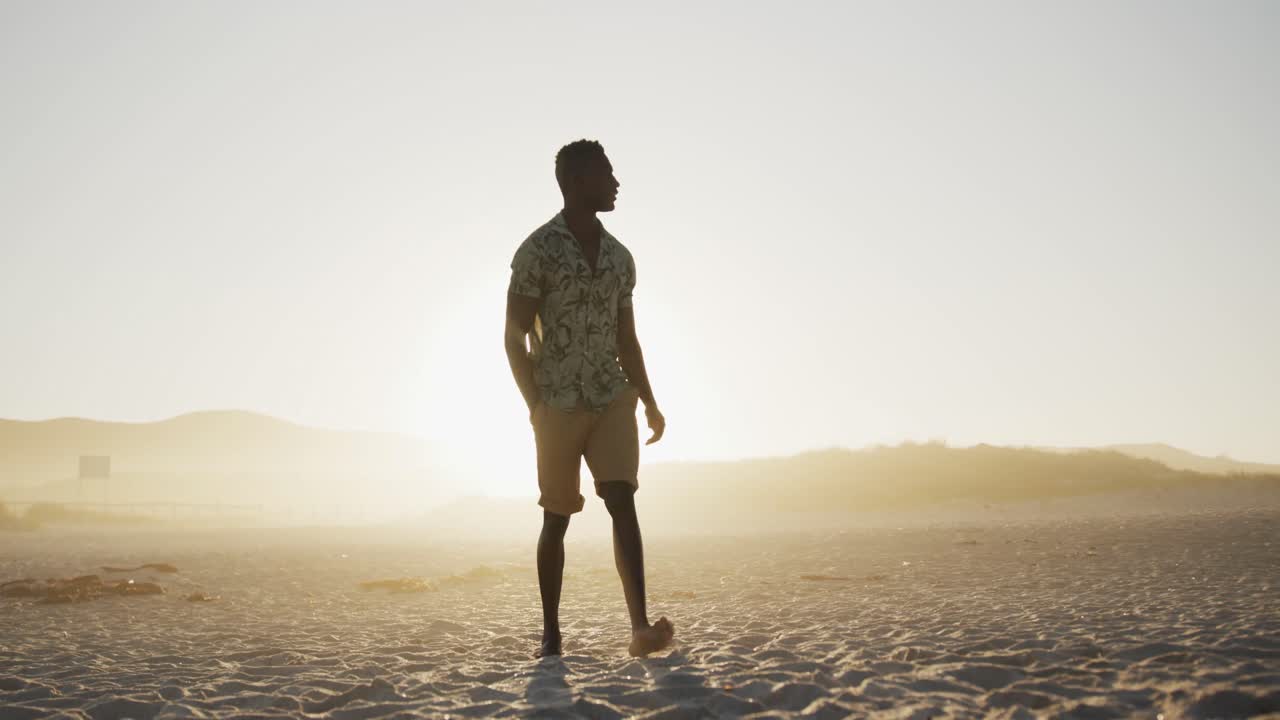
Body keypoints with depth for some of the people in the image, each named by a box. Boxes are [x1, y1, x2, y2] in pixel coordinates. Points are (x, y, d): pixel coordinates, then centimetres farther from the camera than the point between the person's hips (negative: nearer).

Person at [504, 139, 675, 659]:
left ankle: (640, 626, -21)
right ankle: (551, 633, 17)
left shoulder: (619, 256, 12)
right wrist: (535, 406, -12)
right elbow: (514, 337, -6)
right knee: (556, 517, 4)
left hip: (612, 399, 4)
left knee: (622, 501, -13)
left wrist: (649, 403, 13)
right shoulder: (538, 250, -5)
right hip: (559, 404, -3)